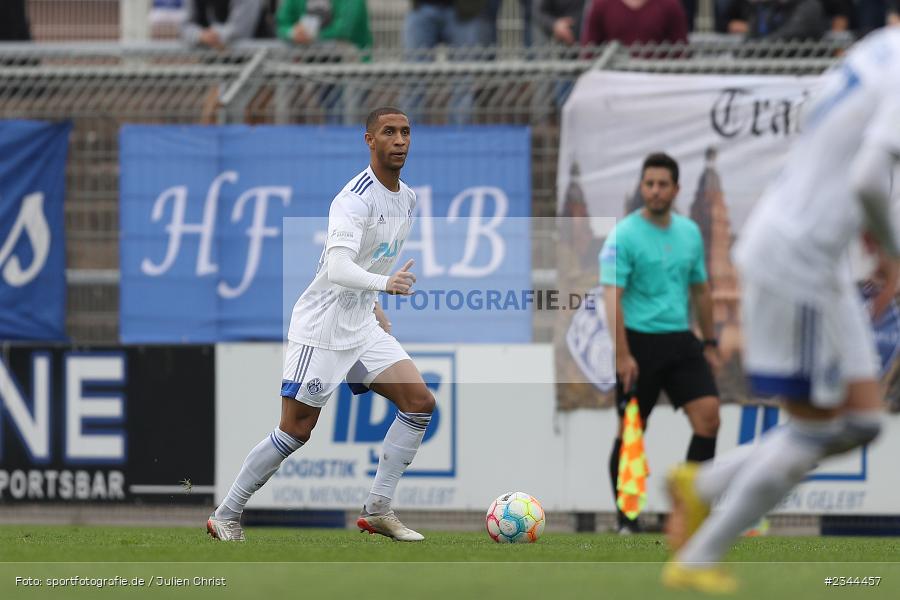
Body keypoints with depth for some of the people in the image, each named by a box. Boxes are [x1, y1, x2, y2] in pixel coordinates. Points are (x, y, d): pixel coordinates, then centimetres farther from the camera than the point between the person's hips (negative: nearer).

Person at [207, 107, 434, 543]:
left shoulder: (407, 198, 8)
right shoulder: (355, 200, -21)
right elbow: (339, 268, -34)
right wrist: (385, 283, -48)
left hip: (361, 326, 8)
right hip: (321, 328, -8)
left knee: (420, 403, -5)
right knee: (296, 430, -5)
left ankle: (377, 510, -1)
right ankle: (226, 515, 10)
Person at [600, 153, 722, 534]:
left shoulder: (690, 233, 9)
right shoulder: (624, 235, -9)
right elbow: (612, 296, -16)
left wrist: (710, 343, 19)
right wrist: (622, 355, -23)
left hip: (681, 341, 5)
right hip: (639, 343, -5)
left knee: (708, 415, -10)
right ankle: (626, 520, 12)